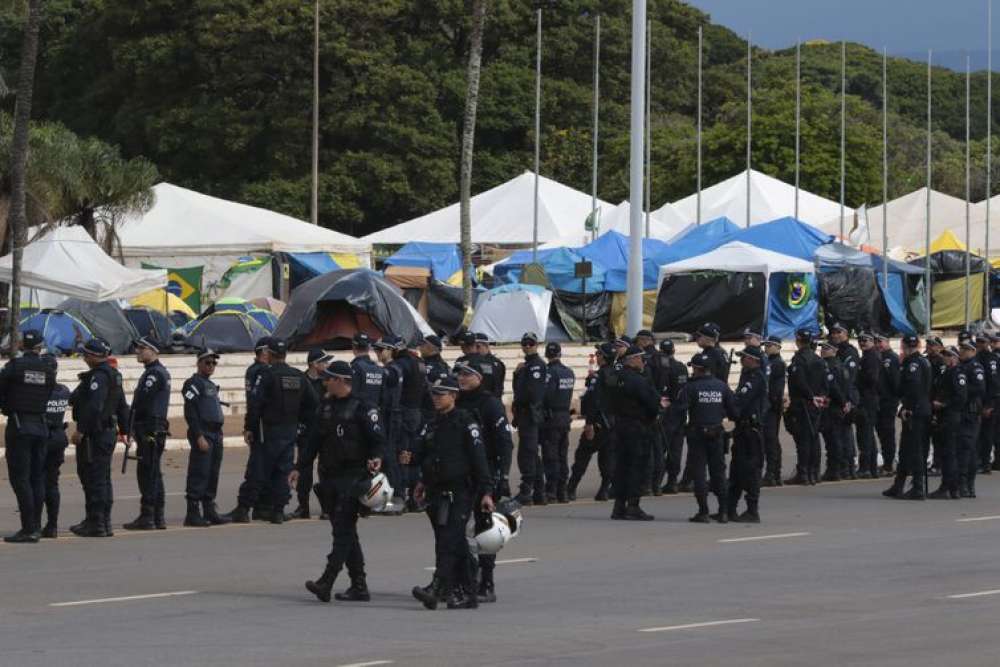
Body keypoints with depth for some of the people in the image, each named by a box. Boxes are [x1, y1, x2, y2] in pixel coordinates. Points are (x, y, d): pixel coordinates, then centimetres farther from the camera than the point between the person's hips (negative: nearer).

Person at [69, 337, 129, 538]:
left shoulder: (98, 376, -17)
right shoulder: (113, 375, 15)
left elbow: (94, 407, -27)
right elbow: (122, 406, 21)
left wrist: (80, 430, -24)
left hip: (93, 435, -10)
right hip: (108, 431, 10)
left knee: (94, 479, -7)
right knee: (103, 479, 16)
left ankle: (96, 523, -6)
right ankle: (103, 522, 21)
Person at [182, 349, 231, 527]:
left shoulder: (211, 385, 21)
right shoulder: (193, 384, -7)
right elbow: (190, 413, -15)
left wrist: (218, 435, 18)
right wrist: (199, 437, -20)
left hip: (216, 435, 9)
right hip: (202, 434, -9)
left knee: (212, 476, 10)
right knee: (199, 474, -9)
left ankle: (209, 511, 15)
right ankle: (193, 514, -8)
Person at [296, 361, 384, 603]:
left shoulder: (362, 408, -7)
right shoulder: (326, 406, 15)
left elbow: (378, 439, -8)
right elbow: (315, 440, 20)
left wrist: (376, 459, -27)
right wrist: (300, 469, 18)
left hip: (352, 476, -8)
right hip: (329, 478, 8)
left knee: (343, 530, -13)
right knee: (345, 531, 9)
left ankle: (326, 581, -21)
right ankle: (359, 586, 13)